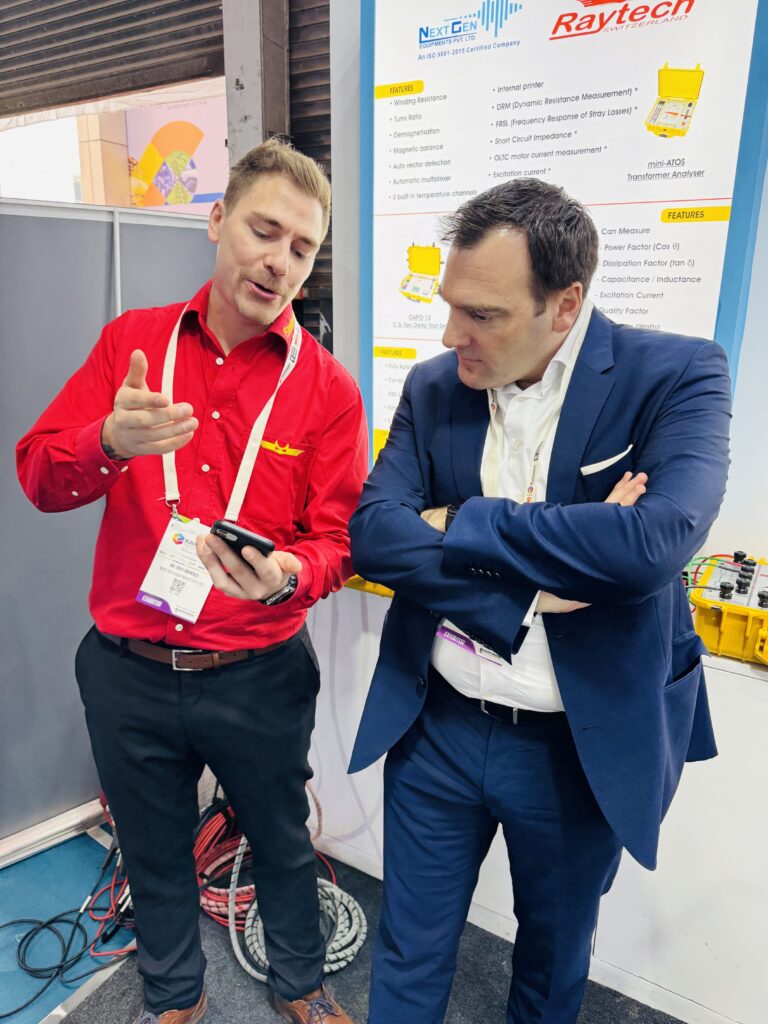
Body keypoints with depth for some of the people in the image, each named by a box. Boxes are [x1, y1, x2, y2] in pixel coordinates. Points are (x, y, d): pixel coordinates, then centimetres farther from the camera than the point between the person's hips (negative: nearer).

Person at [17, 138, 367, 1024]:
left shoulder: (327, 387, -7)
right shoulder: (130, 340, -1)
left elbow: (335, 538, -9)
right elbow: (38, 477, -4)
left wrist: (287, 577, -31)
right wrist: (110, 444, -26)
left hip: (260, 676, -1)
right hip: (127, 672, 2)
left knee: (281, 842, 22)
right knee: (154, 853, 24)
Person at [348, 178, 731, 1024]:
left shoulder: (676, 377, -14)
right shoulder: (433, 388, -3)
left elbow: (658, 539, -30)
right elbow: (371, 535, -12)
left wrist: (460, 526, -21)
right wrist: (545, 559, -24)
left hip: (584, 746, -1)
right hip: (436, 725, 2)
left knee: (554, 951, 26)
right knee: (409, 951, 20)